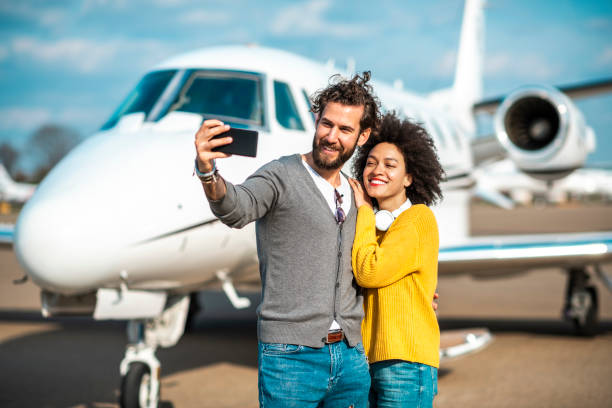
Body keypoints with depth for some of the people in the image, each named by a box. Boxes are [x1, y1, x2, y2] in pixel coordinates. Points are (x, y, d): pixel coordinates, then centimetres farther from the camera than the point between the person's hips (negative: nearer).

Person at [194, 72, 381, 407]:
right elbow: (236, 209, -29)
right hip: (291, 355, -6)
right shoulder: (281, 177, -6)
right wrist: (207, 171, -47)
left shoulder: (357, 195, 14)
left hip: (351, 356, 6)